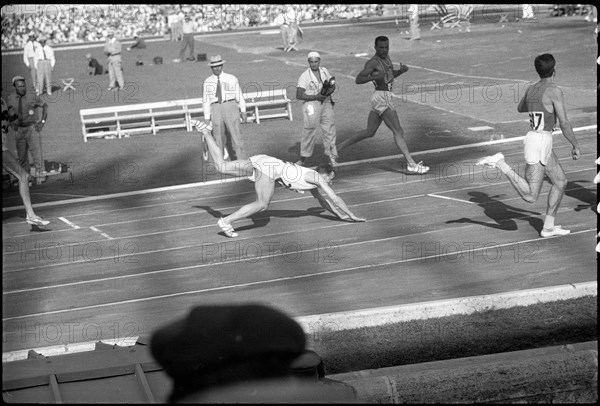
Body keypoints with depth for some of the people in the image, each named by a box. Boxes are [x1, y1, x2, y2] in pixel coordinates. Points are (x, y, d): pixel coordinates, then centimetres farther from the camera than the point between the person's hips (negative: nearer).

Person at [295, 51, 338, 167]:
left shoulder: (324, 71, 8)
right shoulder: (305, 76, -9)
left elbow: (333, 86, 16)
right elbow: (299, 95, -13)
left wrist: (329, 91, -9)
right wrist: (316, 97, -18)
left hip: (326, 104, 5)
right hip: (311, 105, -5)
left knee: (329, 129, 4)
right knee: (310, 130, -5)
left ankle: (332, 156, 12)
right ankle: (303, 158, 7)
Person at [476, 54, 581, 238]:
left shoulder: (531, 89, 9)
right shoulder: (555, 91, -13)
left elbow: (520, 108, 31)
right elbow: (564, 124, -15)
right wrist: (575, 146, -3)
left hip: (533, 138, 9)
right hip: (540, 143, -9)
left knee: (561, 182, 18)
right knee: (530, 196, -9)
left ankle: (548, 227, 21)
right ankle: (500, 163, -13)